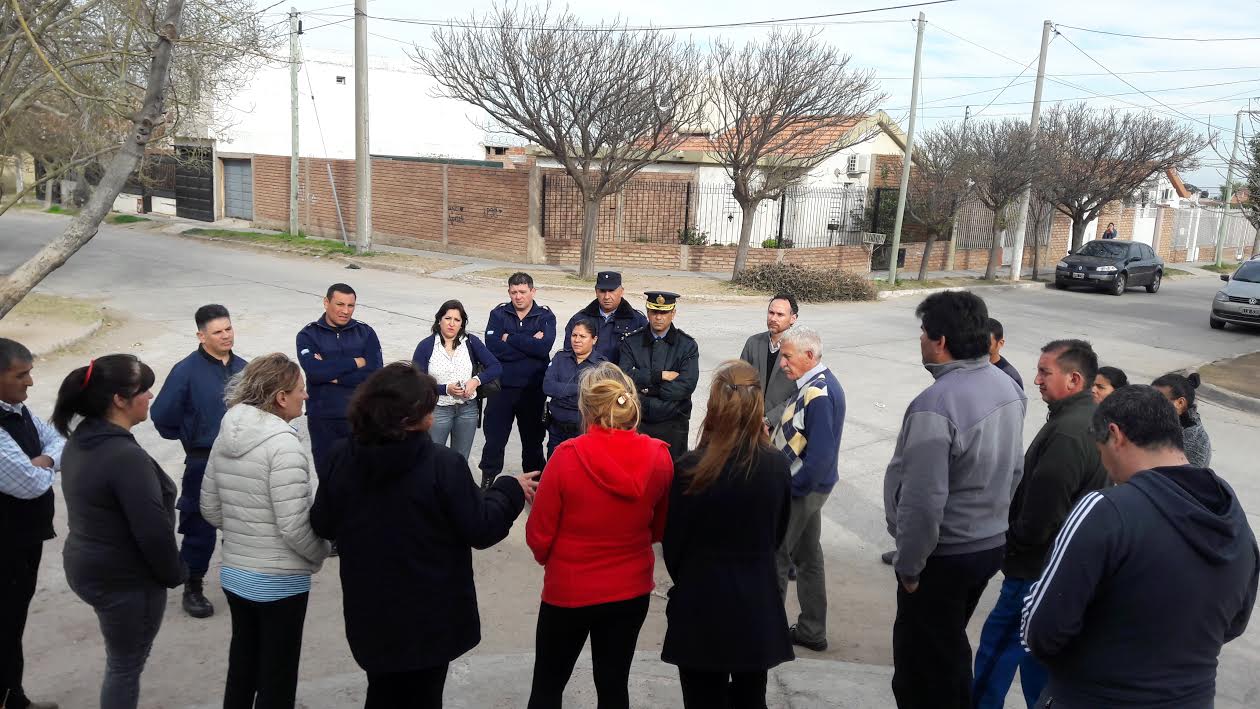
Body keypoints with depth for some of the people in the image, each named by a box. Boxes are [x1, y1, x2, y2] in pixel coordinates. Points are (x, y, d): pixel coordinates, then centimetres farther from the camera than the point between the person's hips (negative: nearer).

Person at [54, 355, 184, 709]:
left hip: (86, 566, 9)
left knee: (122, 660, 24)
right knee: (125, 665, 9)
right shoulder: (126, 456, -27)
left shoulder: (80, 440, 2)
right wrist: (174, 573, -9)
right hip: (125, 579, -9)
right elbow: (154, 530, -26)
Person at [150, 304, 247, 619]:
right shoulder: (187, 371, -14)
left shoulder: (242, 368, 2)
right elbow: (162, 416, -10)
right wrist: (190, 439, 0)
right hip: (205, 465, -4)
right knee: (200, 528, 5)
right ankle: (193, 588, 21)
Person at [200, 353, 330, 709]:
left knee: (242, 665, 23)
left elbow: (210, 509, 9)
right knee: (277, 678, 9)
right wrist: (320, 554, -6)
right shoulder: (282, 443, -21)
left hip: (234, 574, 7)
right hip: (280, 583, -7)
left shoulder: (227, 435, 2)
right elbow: (294, 526, -23)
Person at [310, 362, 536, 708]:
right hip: (430, 614, -4)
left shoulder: (343, 459, -10)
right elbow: (481, 530, -17)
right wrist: (511, 490, -1)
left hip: (370, 611, 4)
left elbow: (323, 526, 2)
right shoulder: (443, 464, -24)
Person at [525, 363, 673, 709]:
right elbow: (660, 528, 3)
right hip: (632, 590, 3)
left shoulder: (567, 456, -21)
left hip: (568, 590, -3)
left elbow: (538, 535, -12)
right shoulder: (659, 456, -12)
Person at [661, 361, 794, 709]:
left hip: (704, 604, -3)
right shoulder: (777, 464, -9)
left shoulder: (692, 468, -19)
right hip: (759, 601, 3)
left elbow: (673, 542, -8)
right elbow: (778, 533, 5)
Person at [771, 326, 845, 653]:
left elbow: (820, 453, -26)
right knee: (808, 557, 18)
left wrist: (792, 489, -20)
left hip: (801, 490, -10)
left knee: (775, 558, 2)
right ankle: (812, 630, 30)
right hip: (807, 487, 10)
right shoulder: (814, 384, 7)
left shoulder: (819, 393, -24)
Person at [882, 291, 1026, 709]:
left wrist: (907, 566, -15)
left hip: (944, 556, -8)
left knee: (924, 662, 10)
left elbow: (923, 502, -28)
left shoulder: (935, 406, -28)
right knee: (949, 649, 26)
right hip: (992, 544, 8)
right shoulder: (1007, 386, 0)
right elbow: (1014, 469, 10)